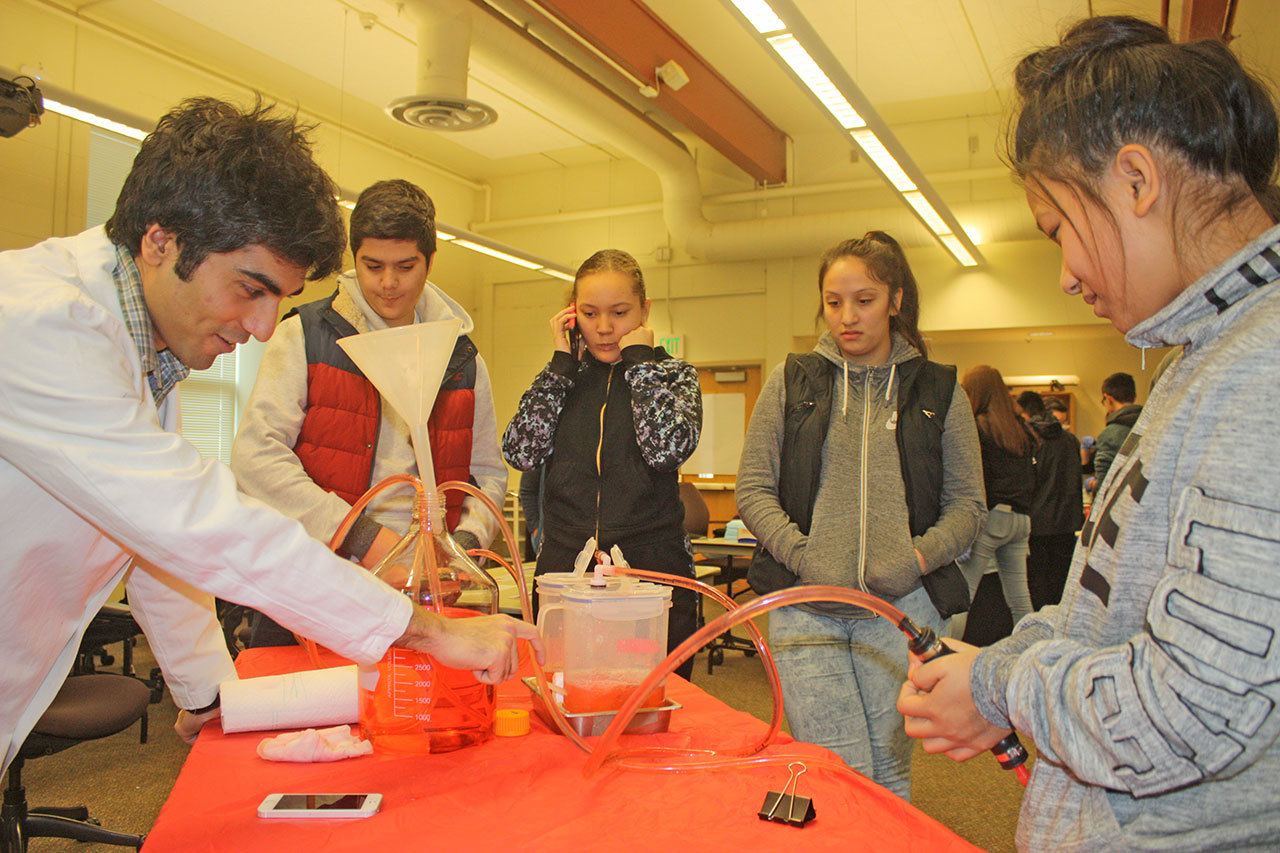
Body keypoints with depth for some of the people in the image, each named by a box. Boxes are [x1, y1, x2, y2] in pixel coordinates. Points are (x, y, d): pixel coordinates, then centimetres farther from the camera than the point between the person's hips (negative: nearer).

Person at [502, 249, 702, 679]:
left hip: (651, 571, -2)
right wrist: (562, 362, -2)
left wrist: (638, 358, -6)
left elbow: (668, 448, -16)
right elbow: (519, 452, -5)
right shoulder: (566, 377, 11)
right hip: (563, 570, 2)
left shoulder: (673, 374, 5)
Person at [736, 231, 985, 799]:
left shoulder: (938, 391, 9)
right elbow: (753, 489, 5)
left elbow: (968, 505, 8)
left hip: (902, 606, 1)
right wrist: (801, 555, -11)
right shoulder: (791, 382, 8)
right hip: (805, 607, 0)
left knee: (889, 777, 8)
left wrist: (919, 556, -10)